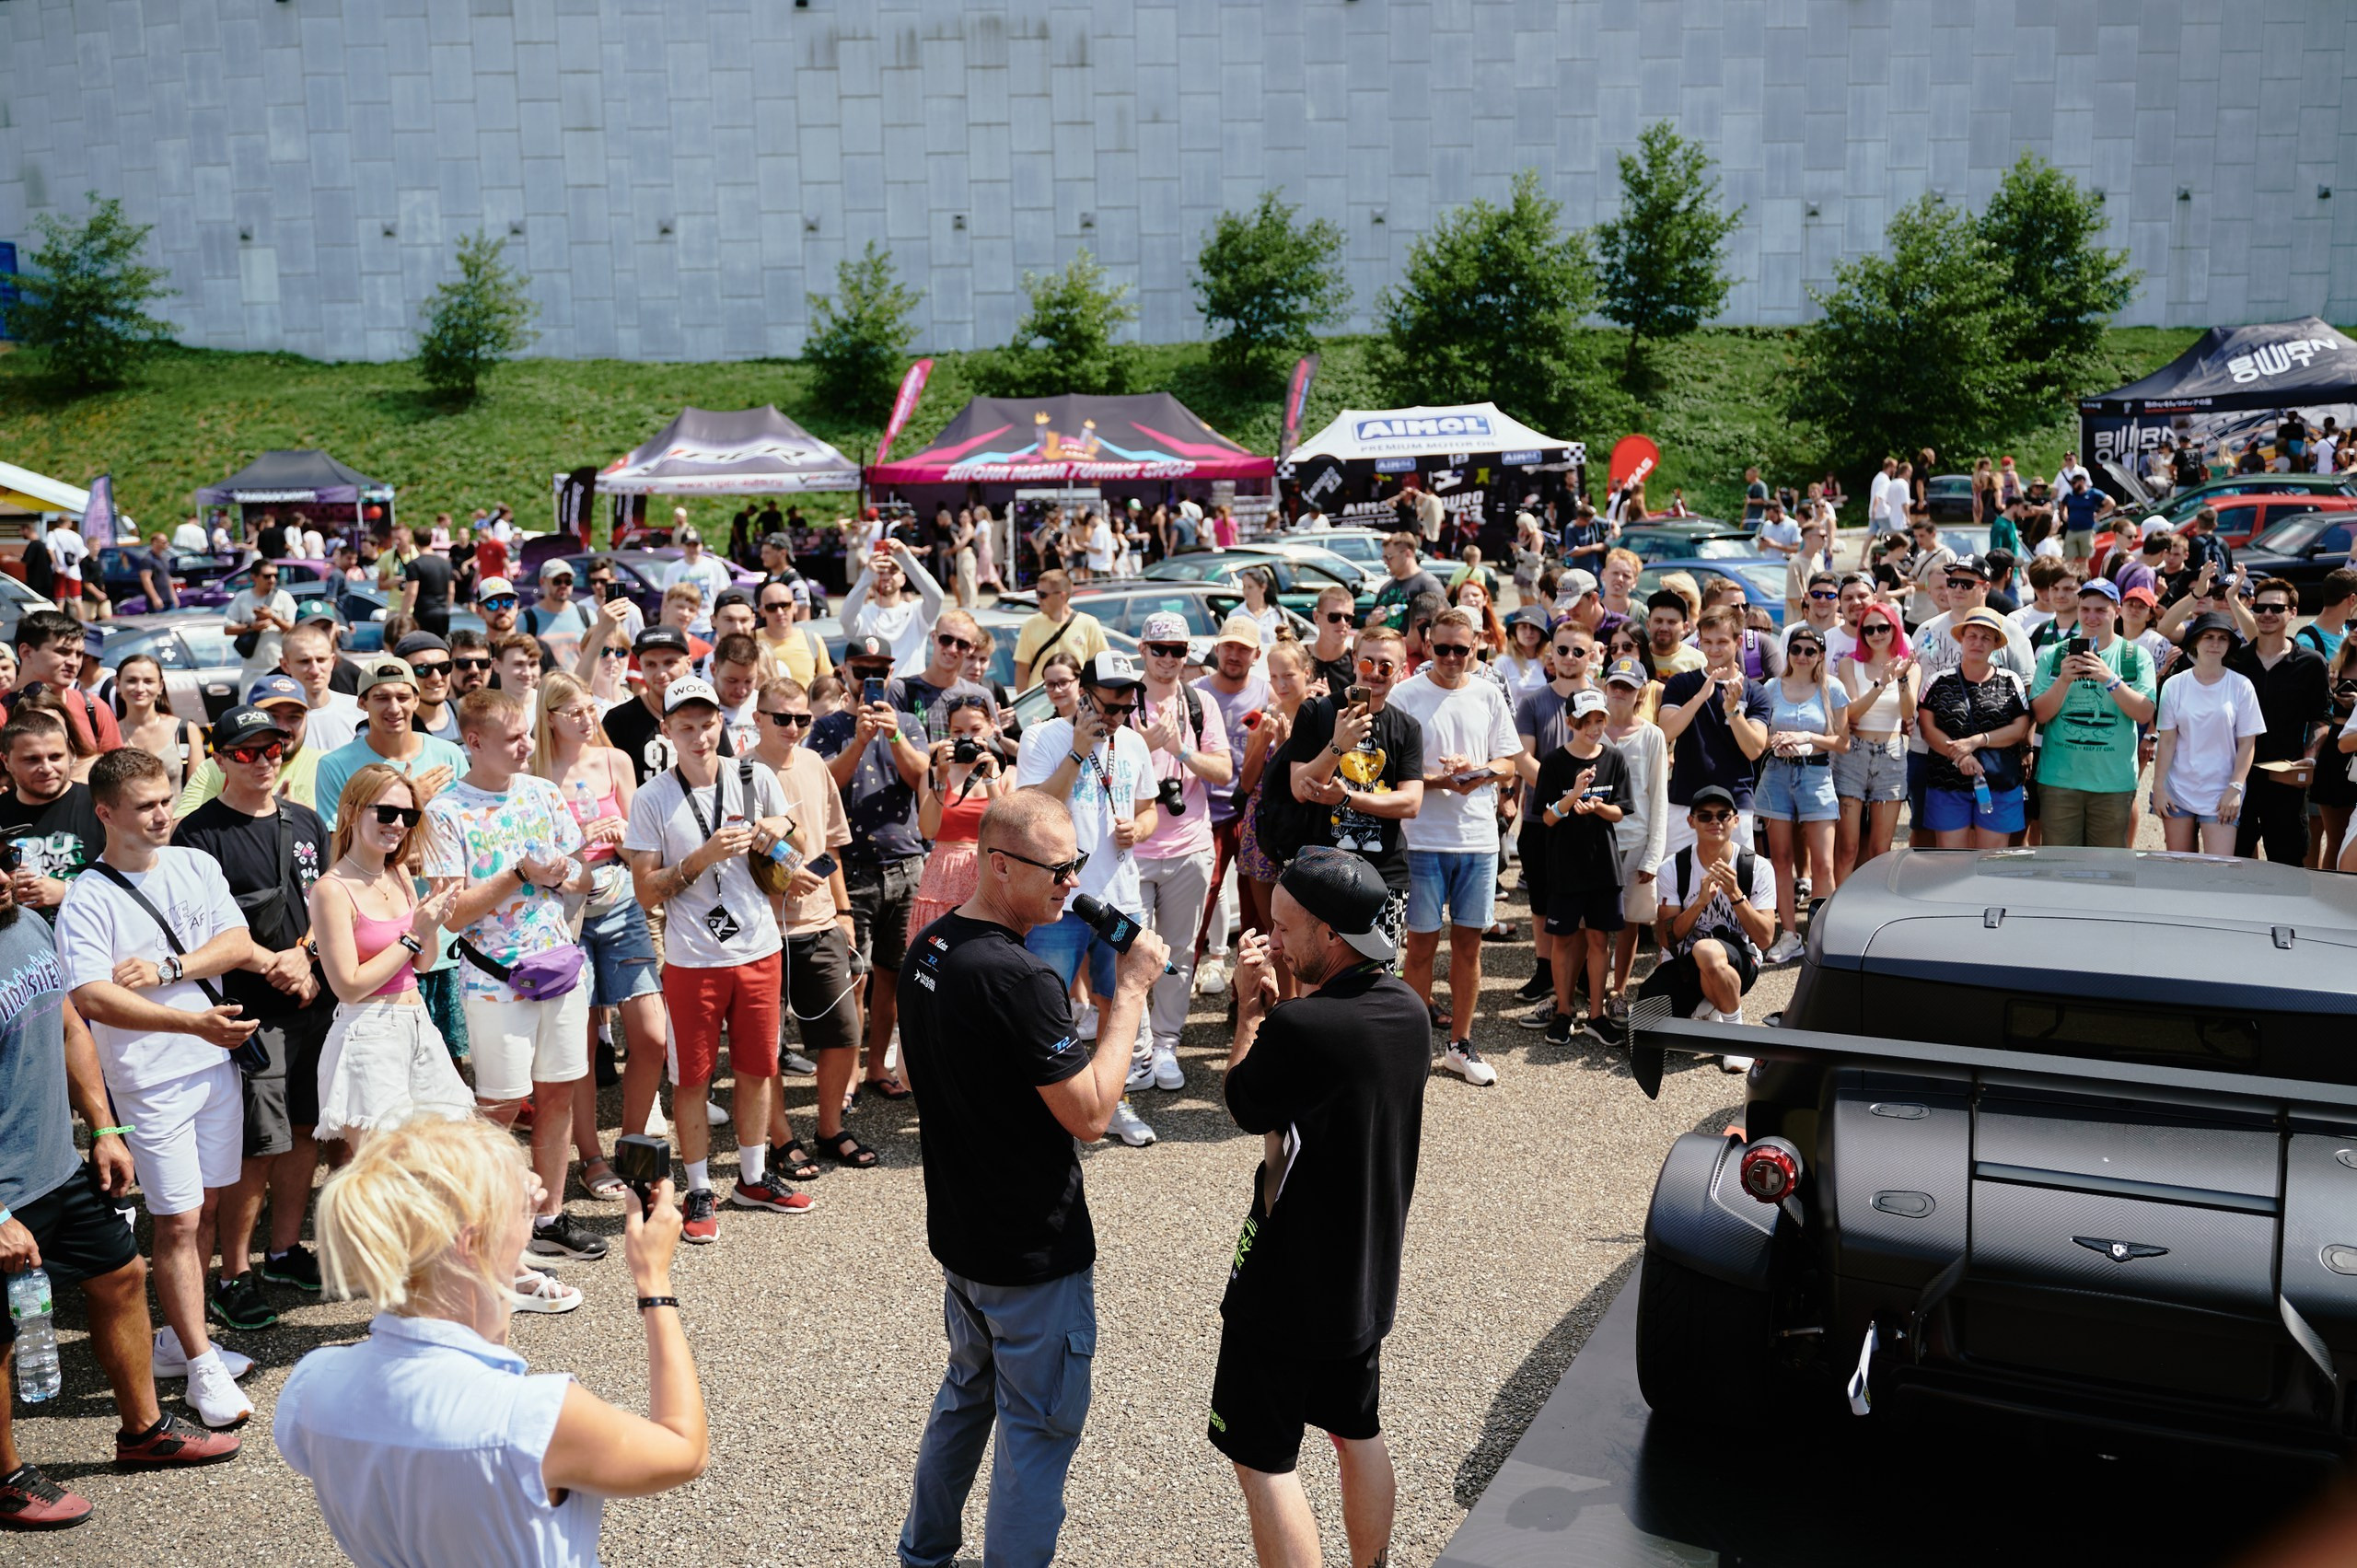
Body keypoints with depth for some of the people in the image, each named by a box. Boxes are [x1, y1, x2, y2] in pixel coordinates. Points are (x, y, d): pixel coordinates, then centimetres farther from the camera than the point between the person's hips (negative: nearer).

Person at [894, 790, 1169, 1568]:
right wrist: (1128, 991, -20)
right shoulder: (1021, 978, -29)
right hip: (1033, 1252, -9)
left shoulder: (931, 946, 0)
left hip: (959, 1232, 9)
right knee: (1039, 1426, 8)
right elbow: (1089, 1112, -25)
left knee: (968, 1390, 28)